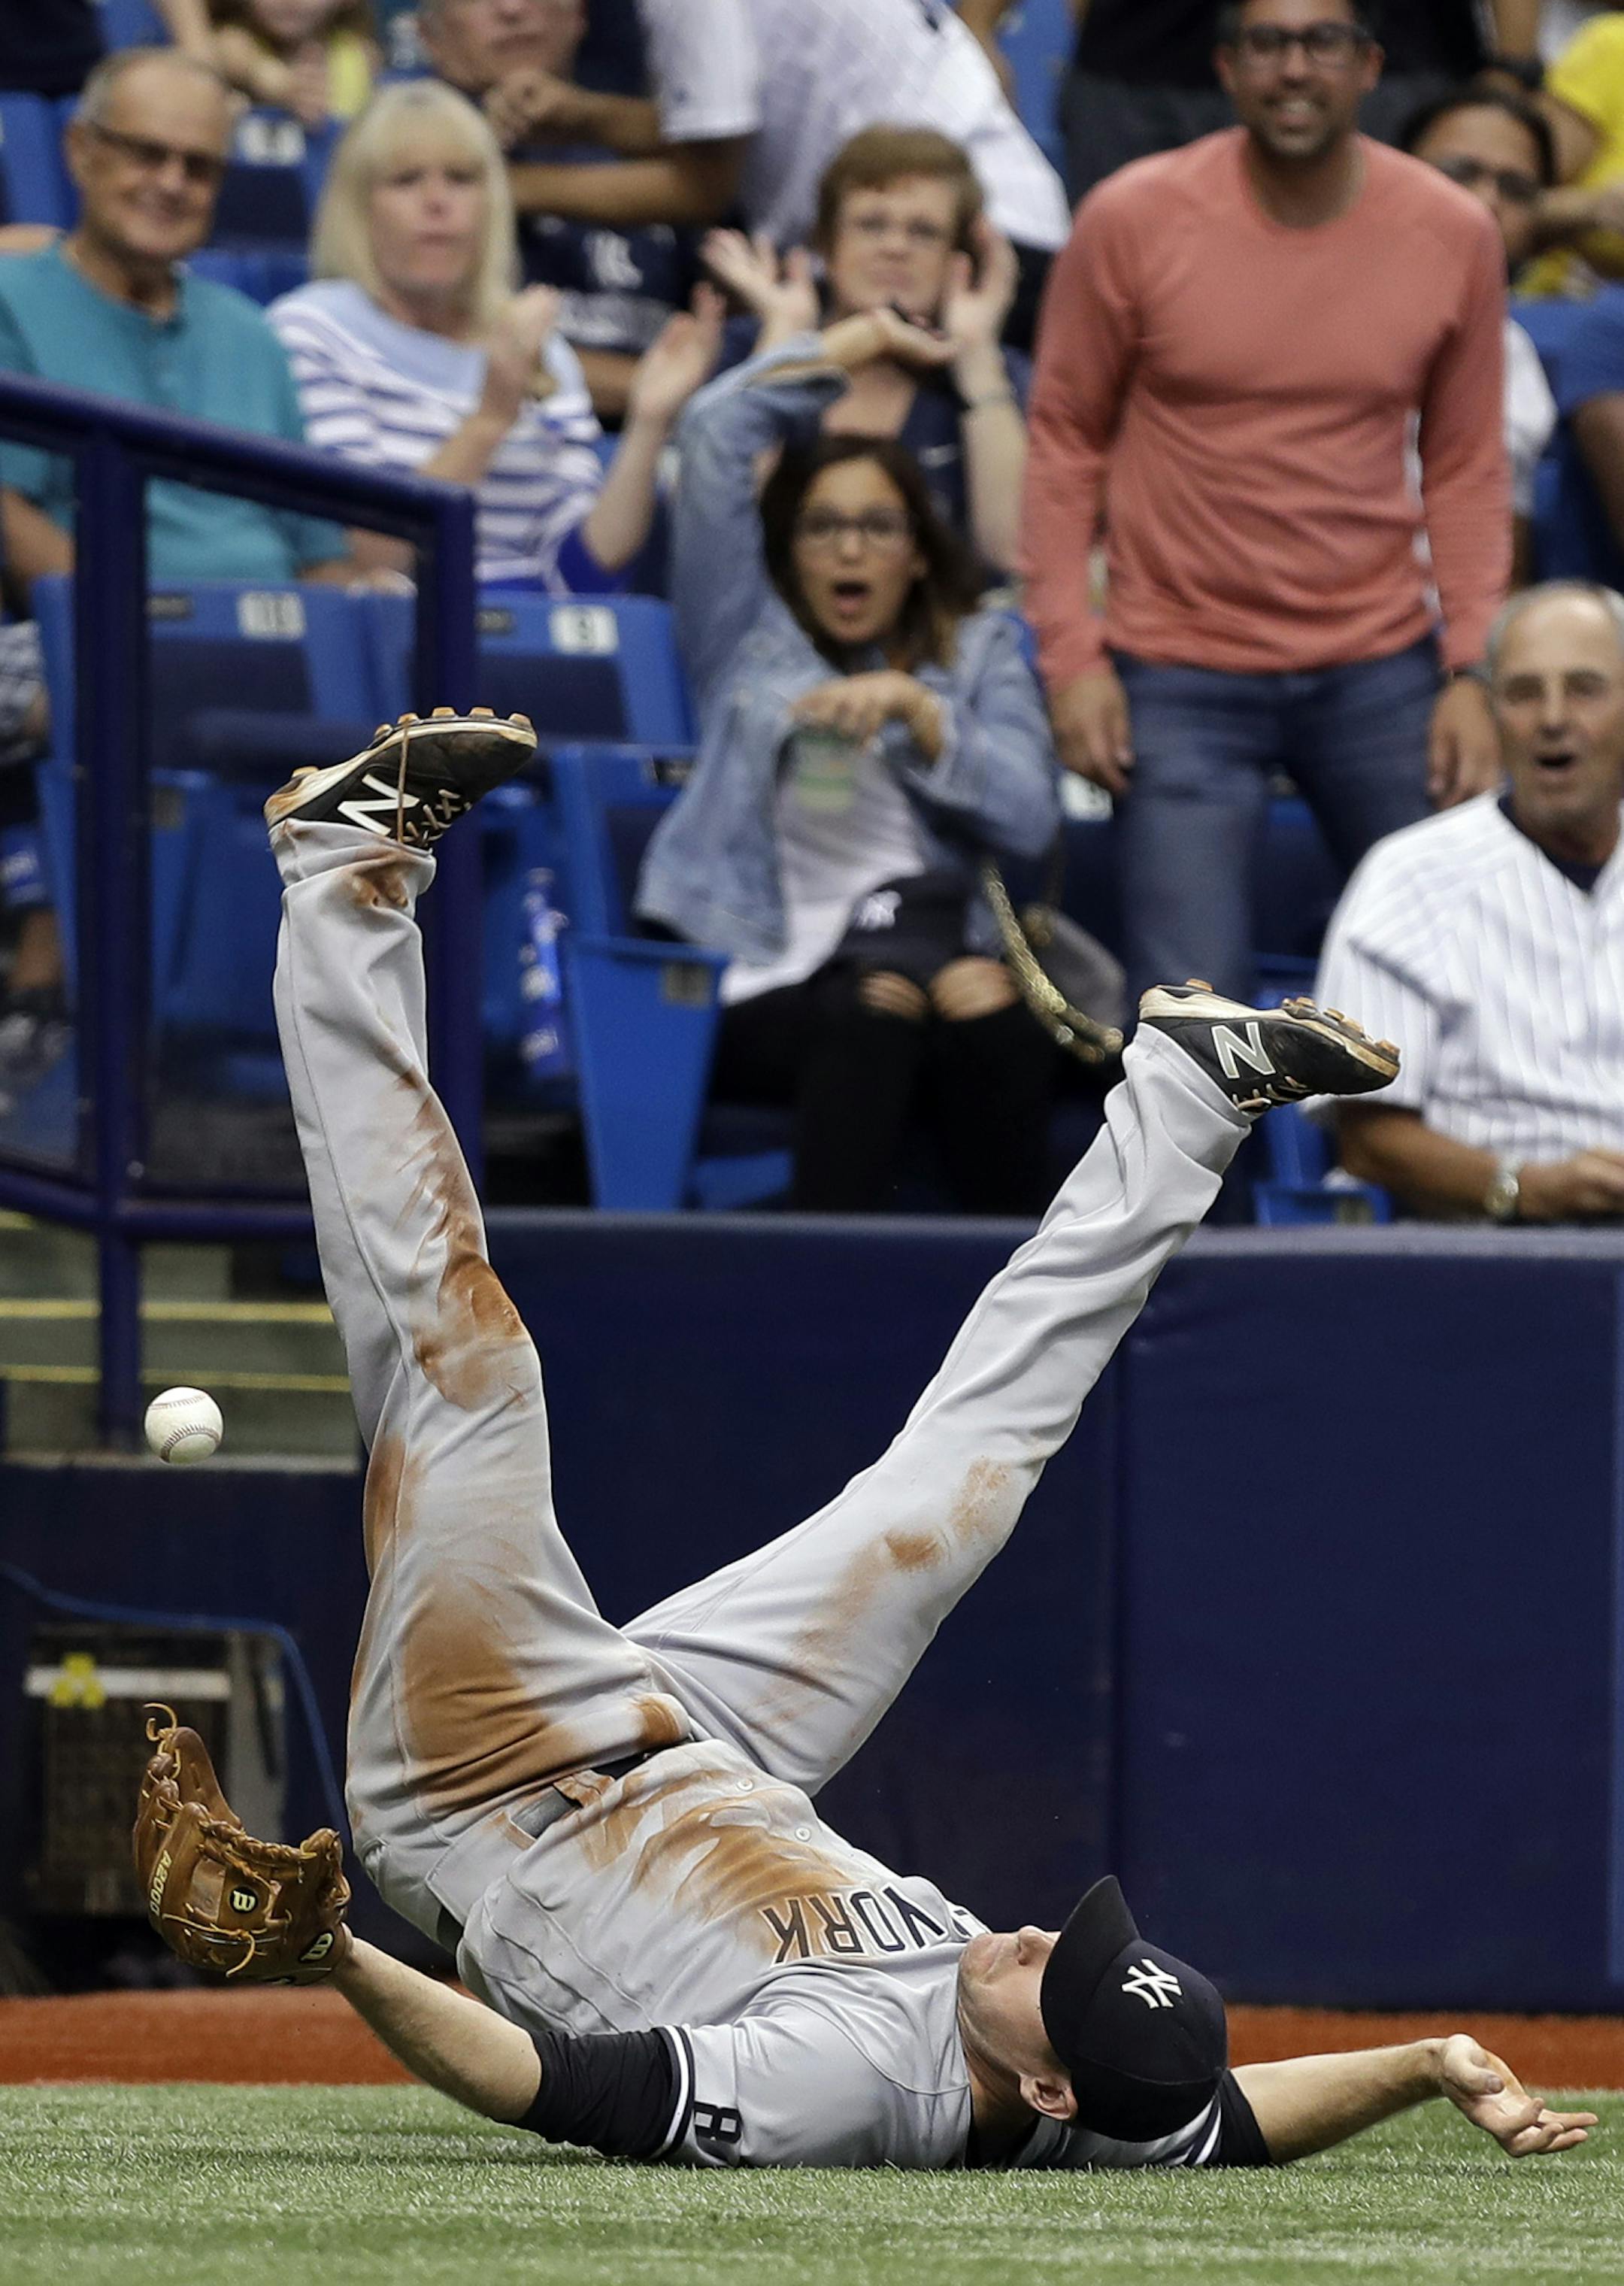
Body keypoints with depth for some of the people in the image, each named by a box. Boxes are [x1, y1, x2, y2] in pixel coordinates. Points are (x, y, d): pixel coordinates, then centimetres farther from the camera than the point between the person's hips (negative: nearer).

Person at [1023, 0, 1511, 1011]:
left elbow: (1468, 470, 6)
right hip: (1182, 681, -2)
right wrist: (1072, 654, -6)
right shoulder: (1133, 222, -7)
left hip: (1381, 671, 2)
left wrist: (1472, 670, -1)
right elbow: (1064, 442, 0)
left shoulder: (1455, 236, -1)